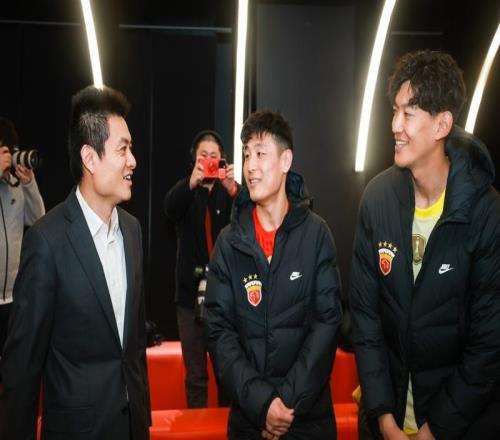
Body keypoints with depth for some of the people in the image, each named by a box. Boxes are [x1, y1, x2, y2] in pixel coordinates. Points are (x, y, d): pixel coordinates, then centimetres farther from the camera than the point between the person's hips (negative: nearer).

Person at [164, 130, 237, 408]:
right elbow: (170, 207, -17)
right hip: (191, 291, 0)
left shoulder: (230, 191, 6)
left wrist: (234, 192, -31)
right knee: (196, 375, 3)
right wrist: (192, 183, -37)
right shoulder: (186, 192, 6)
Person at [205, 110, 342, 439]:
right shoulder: (229, 242, -1)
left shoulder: (316, 234, -4)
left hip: (310, 413, -1)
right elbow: (220, 330, -5)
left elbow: (327, 322, -8)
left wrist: (289, 399, -15)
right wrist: (261, 402, -16)